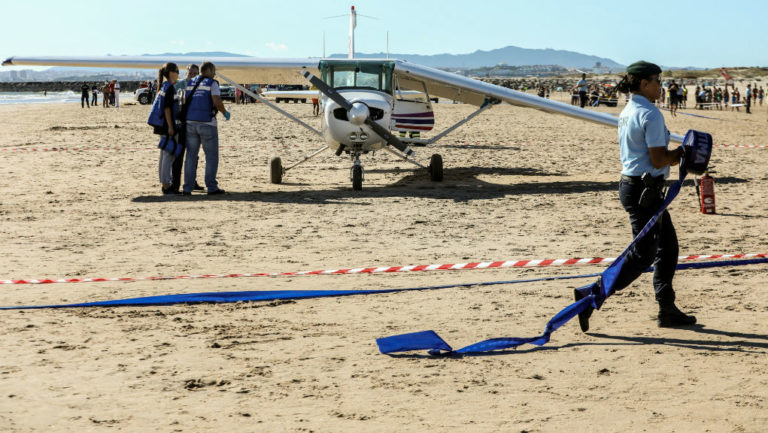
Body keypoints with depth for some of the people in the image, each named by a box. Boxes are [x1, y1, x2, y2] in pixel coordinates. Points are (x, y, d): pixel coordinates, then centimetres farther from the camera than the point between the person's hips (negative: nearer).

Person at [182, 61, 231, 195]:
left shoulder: (190, 83, 12)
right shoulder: (212, 83, -6)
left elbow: (185, 102, 14)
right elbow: (217, 102, -19)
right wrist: (225, 113, -2)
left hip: (191, 123, 5)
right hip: (207, 123, -5)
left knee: (191, 156, 9)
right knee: (212, 156, 4)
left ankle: (188, 188, 4)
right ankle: (212, 188, 1)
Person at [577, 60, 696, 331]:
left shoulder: (627, 113, 13)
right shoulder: (650, 114, -17)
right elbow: (658, 159, -20)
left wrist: (675, 156, 9)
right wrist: (682, 153, -3)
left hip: (630, 184, 10)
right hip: (644, 189, -10)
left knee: (668, 246, 16)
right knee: (643, 254, -4)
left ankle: (667, 310, 21)